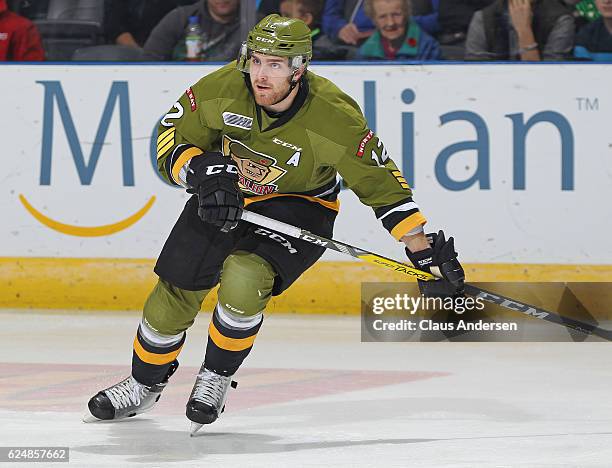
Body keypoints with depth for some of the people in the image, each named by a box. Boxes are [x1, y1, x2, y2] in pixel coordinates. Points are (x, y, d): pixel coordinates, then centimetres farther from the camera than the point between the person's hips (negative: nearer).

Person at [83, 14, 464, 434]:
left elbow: (380, 182, -18)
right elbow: (171, 139, -9)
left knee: (242, 280, -29)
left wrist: (425, 250, -18)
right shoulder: (223, 89, -23)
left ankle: (216, 379, -4)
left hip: (299, 204, -3)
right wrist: (203, 173, -29)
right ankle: (144, 386, 30)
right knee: (175, 293, 2)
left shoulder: (333, 116, -29)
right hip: (222, 196, 3)